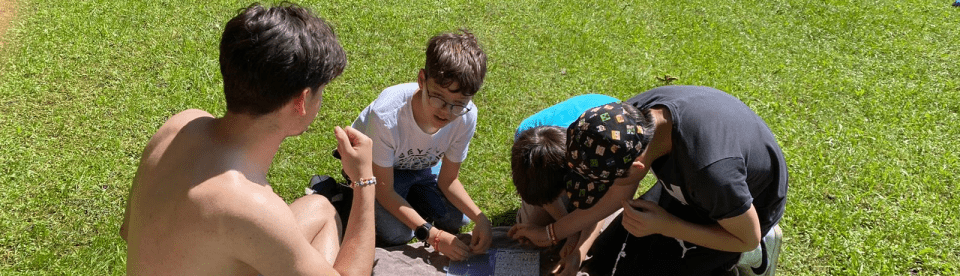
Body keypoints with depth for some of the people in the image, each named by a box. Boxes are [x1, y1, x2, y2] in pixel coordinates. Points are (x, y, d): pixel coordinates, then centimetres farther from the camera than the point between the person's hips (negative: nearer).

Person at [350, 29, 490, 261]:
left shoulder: (466, 116, -29)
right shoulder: (386, 114, -41)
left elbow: (448, 180, -13)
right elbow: (384, 190, -29)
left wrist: (480, 218, -30)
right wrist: (431, 235, -36)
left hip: (419, 167, 4)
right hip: (373, 167, -4)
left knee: (456, 220, -9)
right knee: (396, 233, -21)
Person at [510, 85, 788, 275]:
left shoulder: (710, 170, -47)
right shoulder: (635, 116, -27)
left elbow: (748, 239, -25)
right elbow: (621, 194, -8)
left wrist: (666, 226, -29)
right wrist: (552, 232, -2)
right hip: (690, 190, 6)